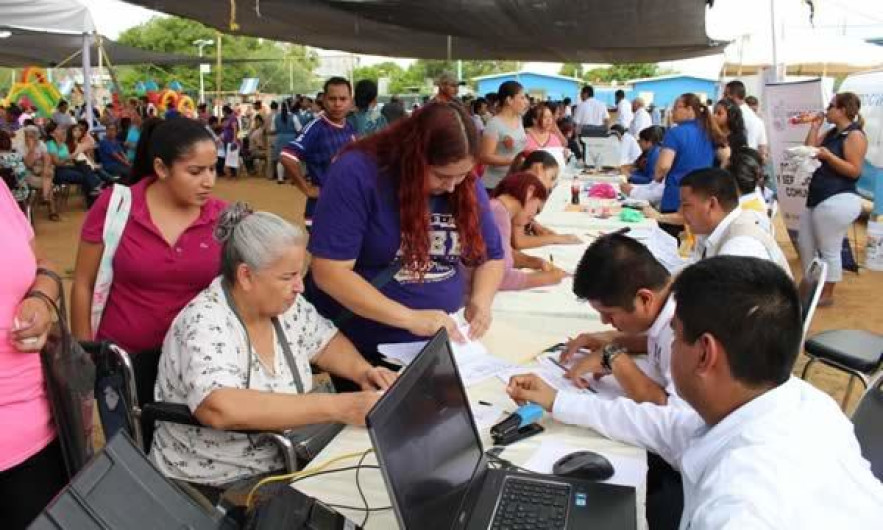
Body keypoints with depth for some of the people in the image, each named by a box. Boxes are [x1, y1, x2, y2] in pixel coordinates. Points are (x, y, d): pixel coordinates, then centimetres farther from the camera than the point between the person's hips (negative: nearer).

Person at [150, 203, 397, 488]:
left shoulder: (284, 305, -1)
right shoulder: (206, 325, -22)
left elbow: (326, 341, 15)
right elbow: (220, 409, -37)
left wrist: (362, 371, -6)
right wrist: (338, 407, -38)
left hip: (283, 467, 7)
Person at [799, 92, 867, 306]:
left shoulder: (855, 135, -12)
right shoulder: (832, 133, 15)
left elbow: (855, 171, -18)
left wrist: (828, 156, -24)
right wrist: (815, 126, 7)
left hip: (838, 200, -10)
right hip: (817, 197, 10)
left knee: (829, 250, -1)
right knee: (804, 244, 16)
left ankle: (827, 294, 12)